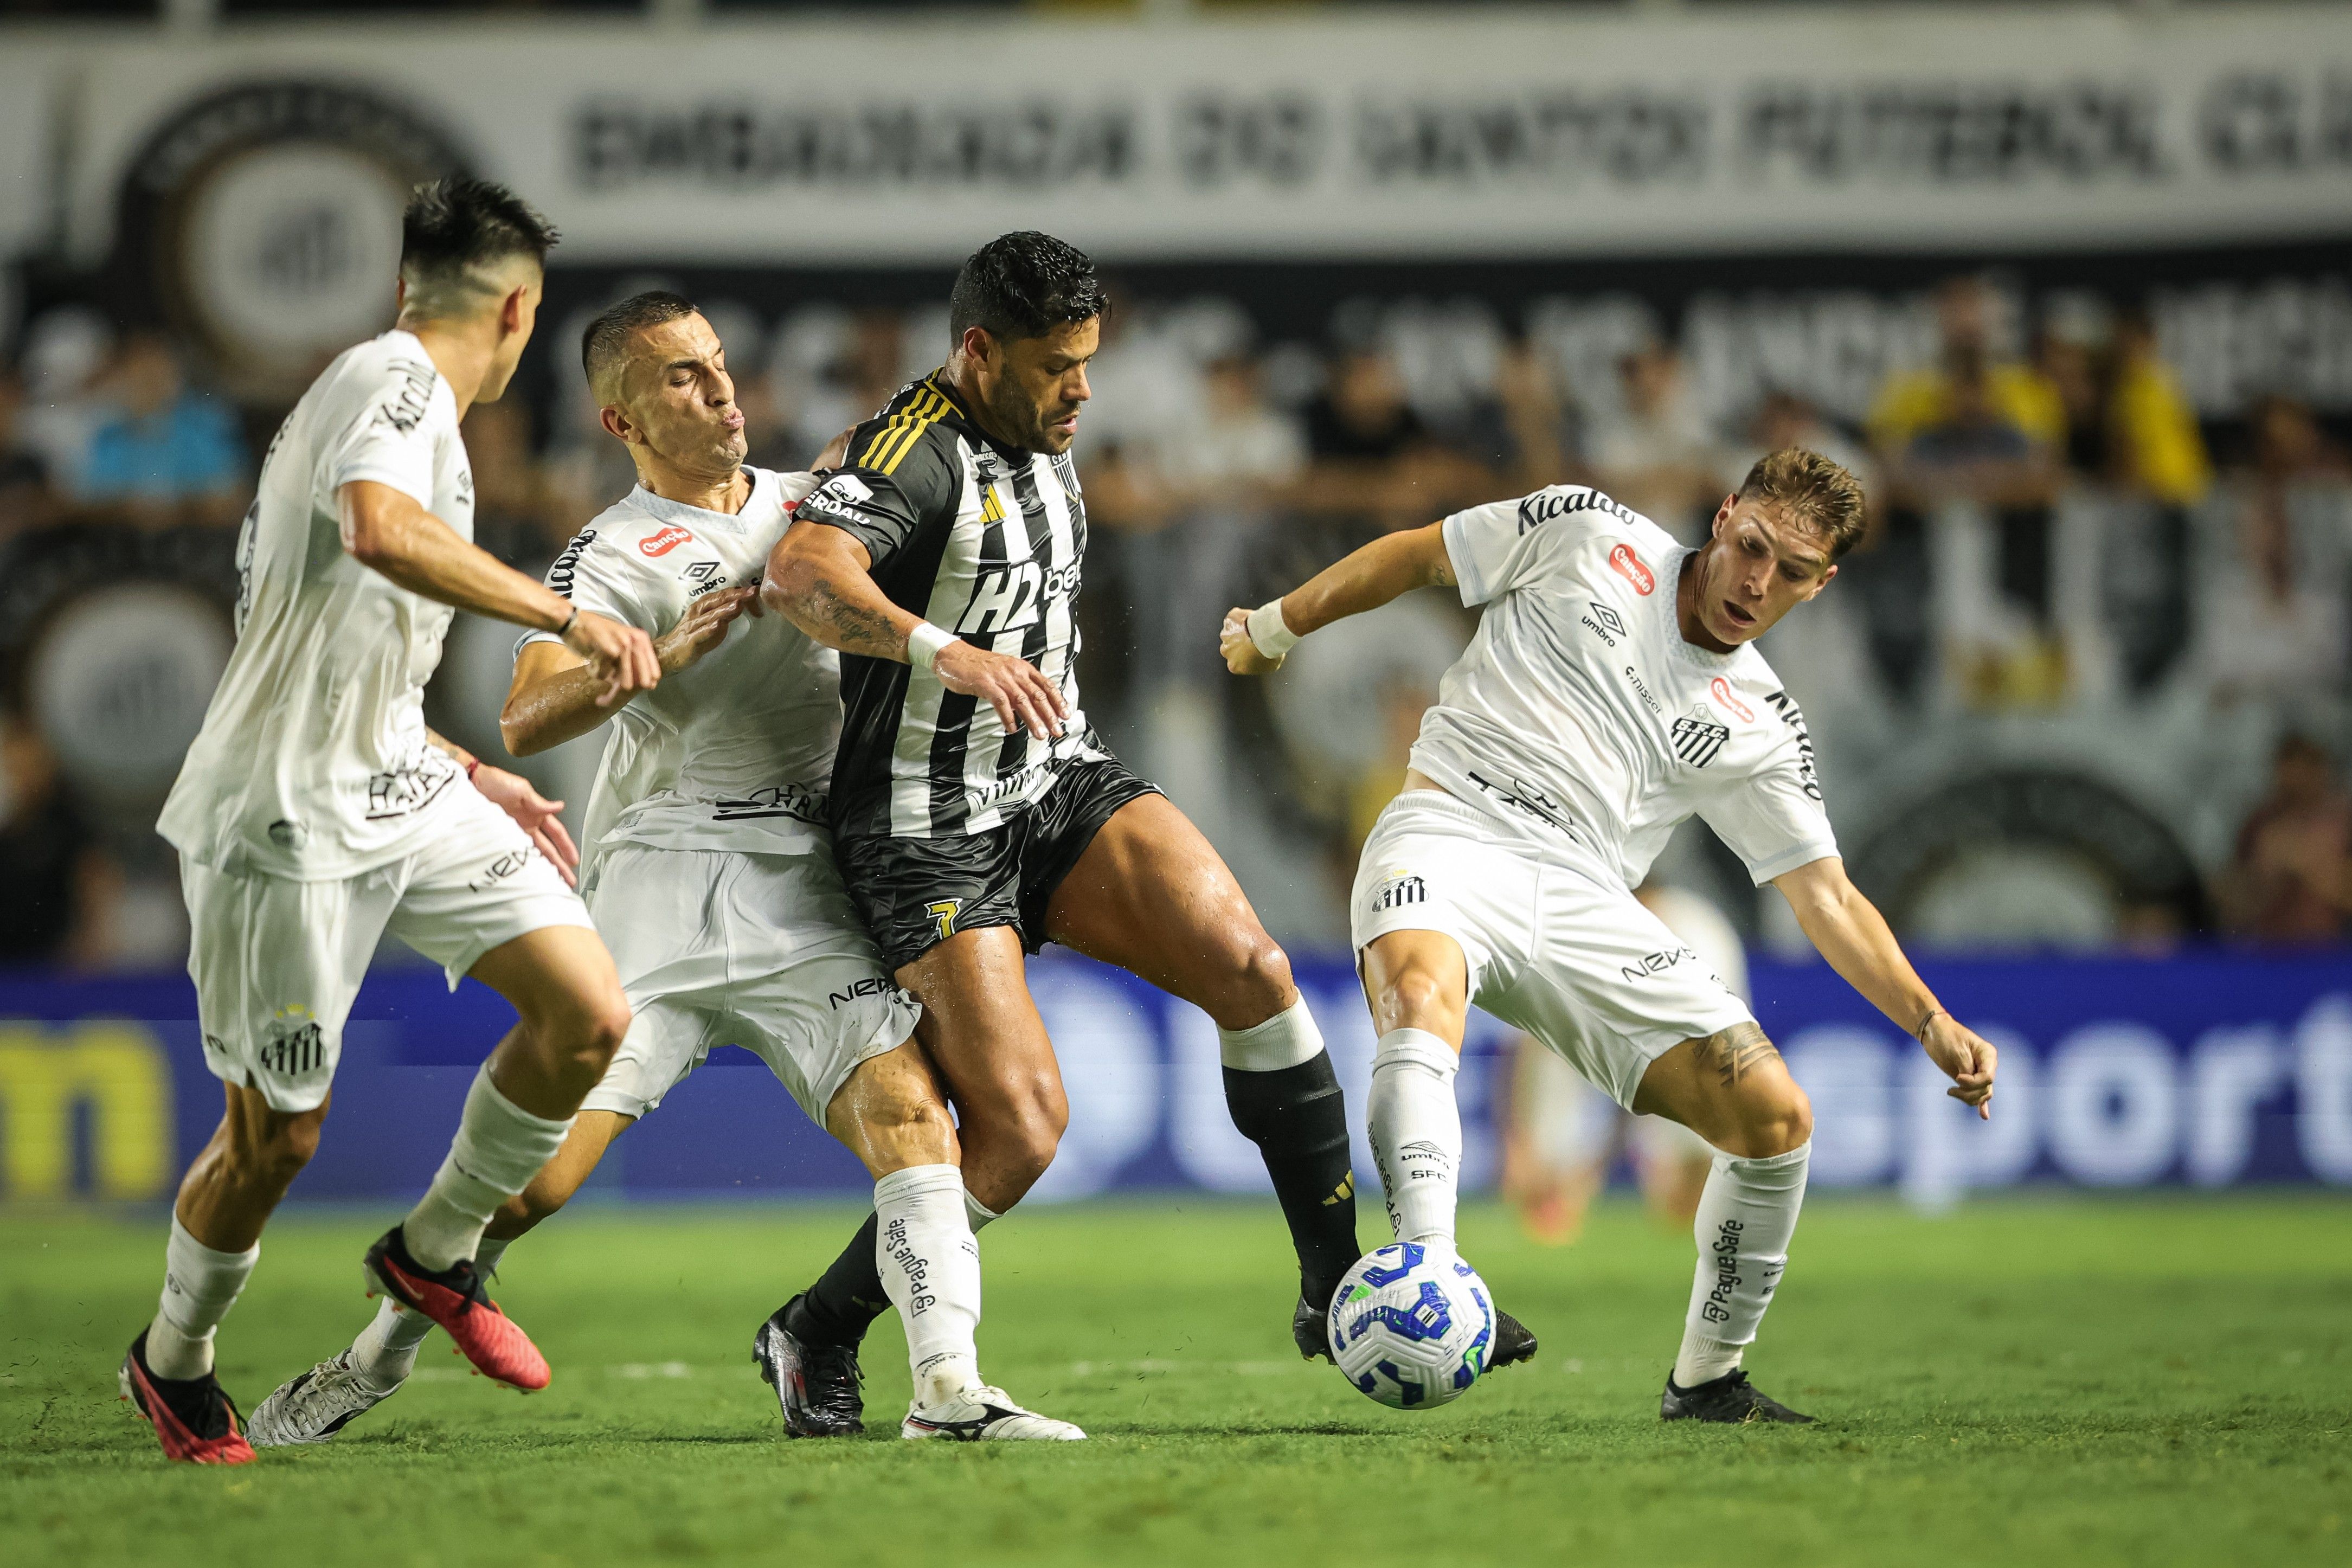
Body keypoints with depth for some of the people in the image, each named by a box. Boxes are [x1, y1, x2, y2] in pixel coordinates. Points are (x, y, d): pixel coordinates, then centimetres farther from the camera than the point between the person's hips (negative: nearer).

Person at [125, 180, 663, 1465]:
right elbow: (381, 531, -35)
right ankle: (171, 1362, 27)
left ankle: (433, 1256, 15)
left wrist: (473, 778, 28)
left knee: (590, 1016, -5)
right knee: (276, 1136, 2)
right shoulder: (393, 378, -11)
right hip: (286, 818, -9)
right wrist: (567, 615, -29)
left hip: (398, 786, 9)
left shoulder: (389, 388, 19)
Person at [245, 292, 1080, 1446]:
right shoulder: (613, 557, -1)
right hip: (666, 867, -4)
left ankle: (948, 1388, -23)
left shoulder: (810, 505, 16)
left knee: (907, 1111, -18)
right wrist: (660, 657, -30)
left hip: (809, 896, 4)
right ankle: (377, 1357, 12)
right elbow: (525, 720, -17)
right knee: (541, 1161, -8)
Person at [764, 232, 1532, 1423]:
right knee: (1021, 1122, -16)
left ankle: (1340, 1289, -8)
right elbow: (801, 575, -36)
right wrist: (944, 651, -49)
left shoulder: (1046, 451, 12)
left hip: (1059, 786, 8)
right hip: (929, 832, -8)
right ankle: (816, 1333, 4)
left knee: (1249, 966, -14)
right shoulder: (912, 450, -17)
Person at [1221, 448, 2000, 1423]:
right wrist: (1278, 626, 21)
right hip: (1450, 832, -3)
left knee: (1777, 1117, -9)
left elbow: (1827, 900, 11)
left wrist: (1930, 1023, -3)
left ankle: (1705, 1382, 10)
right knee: (1421, 1000, -39)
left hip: (1581, 904, 4)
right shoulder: (1588, 537, 8)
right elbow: (1416, 557, 18)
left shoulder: (1759, 728, 14)